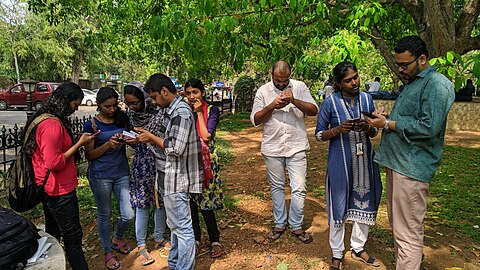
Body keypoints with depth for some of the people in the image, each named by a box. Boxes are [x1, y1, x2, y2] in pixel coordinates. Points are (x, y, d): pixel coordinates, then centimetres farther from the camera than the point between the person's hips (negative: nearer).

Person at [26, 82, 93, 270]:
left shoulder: (44, 119, 8)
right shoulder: (53, 125, -24)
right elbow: (54, 163, -24)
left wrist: (78, 140, 7)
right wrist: (79, 143, -20)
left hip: (49, 189, 10)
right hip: (59, 190, -10)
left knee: (53, 234, 22)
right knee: (73, 236, 2)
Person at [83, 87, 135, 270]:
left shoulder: (122, 118, 2)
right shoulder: (91, 125, -7)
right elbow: (89, 155, -6)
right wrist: (108, 144, -23)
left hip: (122, 173, 3)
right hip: (100, 176, -3)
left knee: (129, 215, 3)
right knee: (104, 214, 11)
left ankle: (117, 239, 35)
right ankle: (108, 252, 32)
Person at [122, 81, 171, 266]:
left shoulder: (159, 112, -16)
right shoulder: (131, 114, -1)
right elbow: (137, 145, 8)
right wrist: (130, 141, -13)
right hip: (142, 164, 2)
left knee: (160, 201, 12)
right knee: (142, 203, 6)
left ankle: (158, 238, 33)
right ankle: (141, 245, 22)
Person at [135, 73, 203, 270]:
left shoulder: (181, 112, -19)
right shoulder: (172, 110, 11)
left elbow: (176, 148, -24)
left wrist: (151, 138, -12)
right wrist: (150, 137, 1)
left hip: (176, 181, -10)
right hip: (171, 179, 10)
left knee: (182, 228, 4)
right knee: (175, 225, 22)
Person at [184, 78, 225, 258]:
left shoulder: (212, 110, -3)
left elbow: (207, 136, -15)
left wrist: (199, 113, -11)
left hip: (204, 161, -4)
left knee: (205, 203, -1)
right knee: (190, 202, 10)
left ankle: (215, 241, 16)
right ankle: (196, 238, 27)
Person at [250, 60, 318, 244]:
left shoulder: (299, 87, 1)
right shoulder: (263, 91, 1)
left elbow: (314, 110, -7)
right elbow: (255, 120, -3)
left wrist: (294, 101, -21)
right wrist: (272, 106, -17)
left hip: (296, 147, -1)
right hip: (272, 148, 1)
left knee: (299, 188, 0)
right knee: (277, 187, 13)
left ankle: (296, 226, 19)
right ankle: (279, 225, 28)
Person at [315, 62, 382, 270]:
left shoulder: (366, 99, 2)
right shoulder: (331, 102, -9)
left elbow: (374, 133, 10)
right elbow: (319, 135, -4)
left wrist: (366, 127, -14)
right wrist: (339, 129, -22)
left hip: (364, 160, 4)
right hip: (340, 162, -4)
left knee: (364, 203, 14)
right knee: (339, 206, 5)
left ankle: (358, 248, 36)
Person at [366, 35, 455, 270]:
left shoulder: (436, 84, -11)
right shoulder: (410, 83, 20)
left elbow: (429, 127, -21)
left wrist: (388, 124, -13)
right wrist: (385, 119, 6)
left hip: (412, 167, -10)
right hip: (396, 162, 10)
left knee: (408, 233, -3)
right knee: (397, 224, 19)